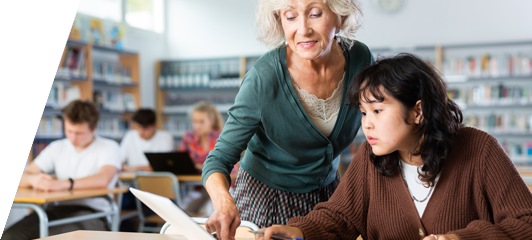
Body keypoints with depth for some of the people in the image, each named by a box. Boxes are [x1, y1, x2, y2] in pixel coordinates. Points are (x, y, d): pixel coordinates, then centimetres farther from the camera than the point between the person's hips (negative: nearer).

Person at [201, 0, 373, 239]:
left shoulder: (361, 59, -15)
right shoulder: (263, 78, -27)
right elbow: (219, 159, -23)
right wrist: (223, 201, -43)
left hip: (327, 192, 4)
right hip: (267, 197, -4)